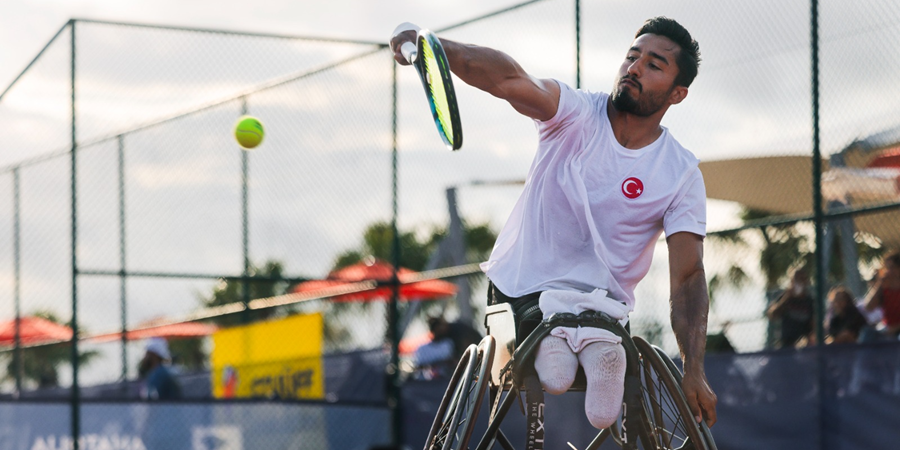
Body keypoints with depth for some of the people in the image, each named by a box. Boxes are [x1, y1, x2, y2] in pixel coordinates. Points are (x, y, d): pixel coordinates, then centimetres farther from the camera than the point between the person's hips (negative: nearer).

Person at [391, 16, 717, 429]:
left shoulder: (683, 175, -5)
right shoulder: (577, 113, -7)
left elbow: (688, 275, -12)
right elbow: (510, 80, -28)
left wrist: (694, 371, -24)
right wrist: (431, 47, -47)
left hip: (601, 302, -1)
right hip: (517, 286, 1)